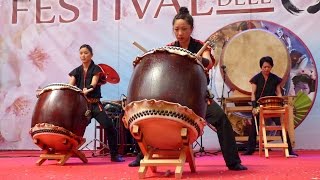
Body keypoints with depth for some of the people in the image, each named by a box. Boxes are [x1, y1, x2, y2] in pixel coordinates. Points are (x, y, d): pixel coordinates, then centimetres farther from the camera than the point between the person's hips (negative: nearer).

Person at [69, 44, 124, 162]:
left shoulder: (96, 69, 2)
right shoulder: (77, 71, 13)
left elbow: (93, 84, -14)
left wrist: (87, 90, -36)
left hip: (94, 104, -3)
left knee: (109, 126, -16)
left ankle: (114, 155, -6)